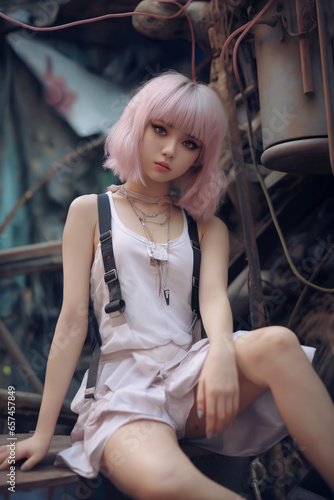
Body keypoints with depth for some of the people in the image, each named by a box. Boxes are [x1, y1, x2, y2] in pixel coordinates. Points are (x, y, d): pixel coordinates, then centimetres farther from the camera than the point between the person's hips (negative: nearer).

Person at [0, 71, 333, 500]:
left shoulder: (207, 228, 17)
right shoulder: (90, 211, 9)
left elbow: (214, 296, -2)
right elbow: (73, 320, 3)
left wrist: (221, 353, -27)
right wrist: (43, 432, 0)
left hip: (190, 372, 3)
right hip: (124, 385, -2)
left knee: (277, 342, -31)